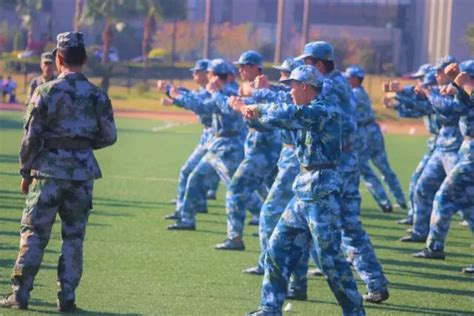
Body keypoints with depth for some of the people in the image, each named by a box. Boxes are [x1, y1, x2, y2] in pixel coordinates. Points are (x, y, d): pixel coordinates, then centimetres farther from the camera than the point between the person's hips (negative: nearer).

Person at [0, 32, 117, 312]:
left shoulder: (46, 92, -7)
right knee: (74, 236, 9)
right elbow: (109, 136, 5)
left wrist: (26, 172, 3)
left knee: (34, 233, 4)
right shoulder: (98, 96, 0)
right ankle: (67, 297, 7)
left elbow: (32, 137, -6)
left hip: (49, 170, -2)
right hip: (83, 172, 2)